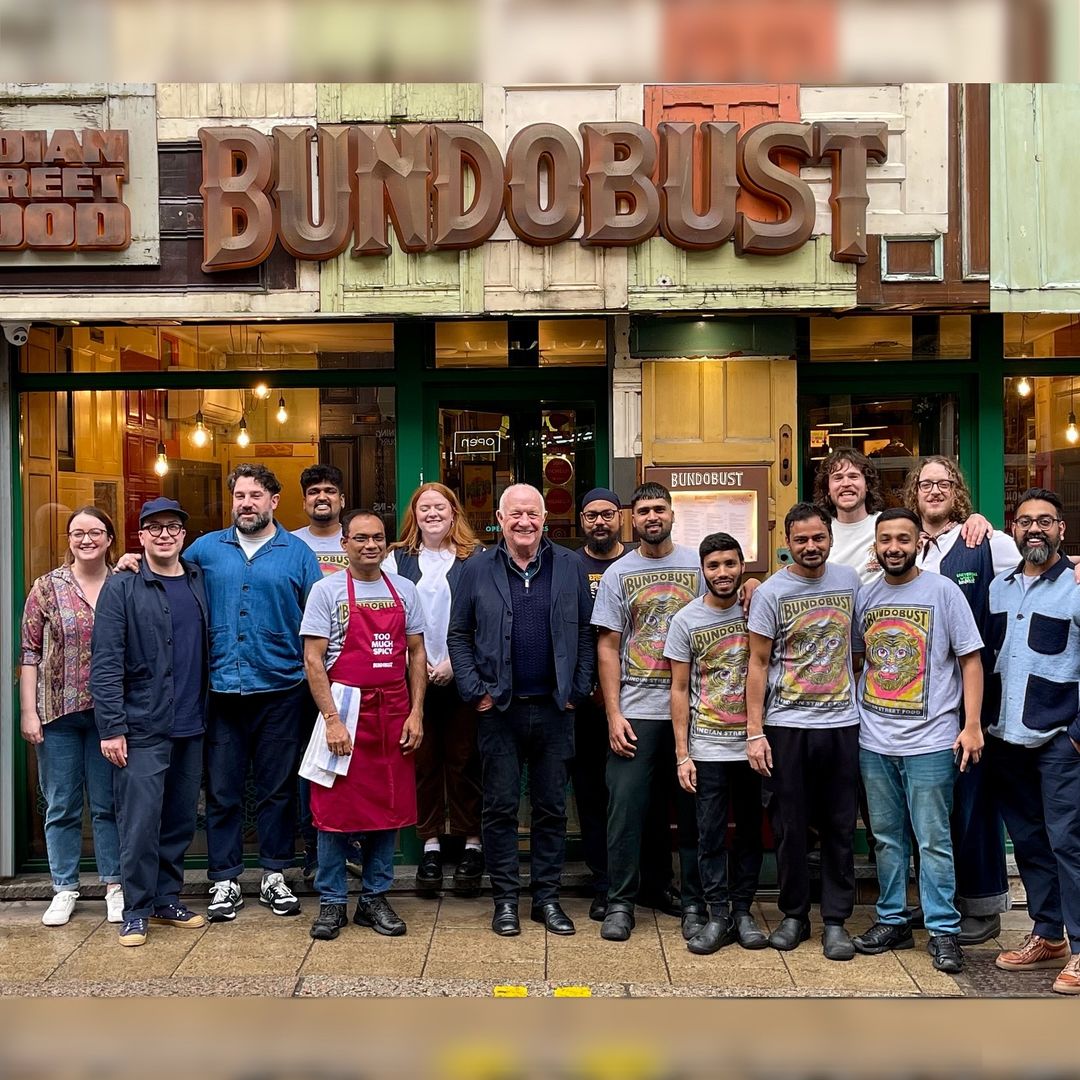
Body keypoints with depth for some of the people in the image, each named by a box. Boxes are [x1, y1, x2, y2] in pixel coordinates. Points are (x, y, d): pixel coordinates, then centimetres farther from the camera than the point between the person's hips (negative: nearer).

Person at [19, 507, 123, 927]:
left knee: (107, 804, 8)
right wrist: (28, 712, -5)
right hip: (58, 714, 0)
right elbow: (29, 652, 0)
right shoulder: (48, 587, -1)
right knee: (61, 806, 8)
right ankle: (64, 889, 20)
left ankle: (115, 885, 19)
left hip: (107, 714, 0)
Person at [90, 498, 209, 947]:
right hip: (142, 726, -5)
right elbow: (106, 663, -9)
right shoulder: (122, 587, -5)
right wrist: (111, 727, -14)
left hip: (190, 725, 5)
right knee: (140, 820, -3)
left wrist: (206, 711, 5)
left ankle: (167, 898, 25)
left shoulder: (199, 582, 9)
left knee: (181, 819, 12)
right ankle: (136, 909, 10)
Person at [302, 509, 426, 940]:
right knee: (336, 808, 1)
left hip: (394, 714, 4)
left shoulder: (404, 590, 8)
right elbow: (312, 659, -6)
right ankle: (332, 902, 13)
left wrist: (416, 714, 2)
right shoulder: (327, 591, -2)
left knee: (389, 807, 8)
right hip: (344, 711, -3)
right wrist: (332, 720, -13)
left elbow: (416, 654, 10)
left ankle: (374, 898, 20)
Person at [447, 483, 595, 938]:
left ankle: (547, 898, 19)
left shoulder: (569, 567, 3)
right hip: (499, 710, -1)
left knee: (552, 808, 8)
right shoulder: (478, 569, 2)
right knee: (500, 808, 5)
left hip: (554, 709, 1)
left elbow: (588, 634, 5)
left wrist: (577, 691, -1)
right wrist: (475, 691, -5)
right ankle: (505, 899, 16)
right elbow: (458, 635, 4)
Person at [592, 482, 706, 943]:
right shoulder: (618, 573, 5)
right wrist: (613, 714, -4)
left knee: (693, 810, 6)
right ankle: (620, 903, 12)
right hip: (635, 713, 0)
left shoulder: (698, 566, 5)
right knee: (625, 809, 0)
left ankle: (694, 904, 18)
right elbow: (608, 647, 3)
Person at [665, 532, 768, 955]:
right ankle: (718, 916, 10)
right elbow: (679, 690, 0)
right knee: (711, 836, 1)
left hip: (751, 744, 1)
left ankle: (742, 911, 20)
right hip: (707, 749, -1)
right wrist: (682, 754, -4)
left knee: (751, 832, 9)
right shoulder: (686, 620, -2)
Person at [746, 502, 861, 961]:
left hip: (842, 723, 2)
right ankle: (794, 915, 20)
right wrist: (754, 732, -8)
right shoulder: (771, 592, -4)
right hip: (786, 725, -2)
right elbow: (758, 663, -3)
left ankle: (836, 920, 15)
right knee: (790, 826, 6)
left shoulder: (850, 580, 5)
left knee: (839, 827, 5)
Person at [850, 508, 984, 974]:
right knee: (886, 837, 13)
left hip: (929, 741, -4)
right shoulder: (864, 596, 8)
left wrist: (972, 725, -8)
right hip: (874, 741, 4)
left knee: (933, 840, -1)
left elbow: (970, 659, -3)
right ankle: (893, 921, 24)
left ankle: (943, 929, 9)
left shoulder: (942, 591, -4)